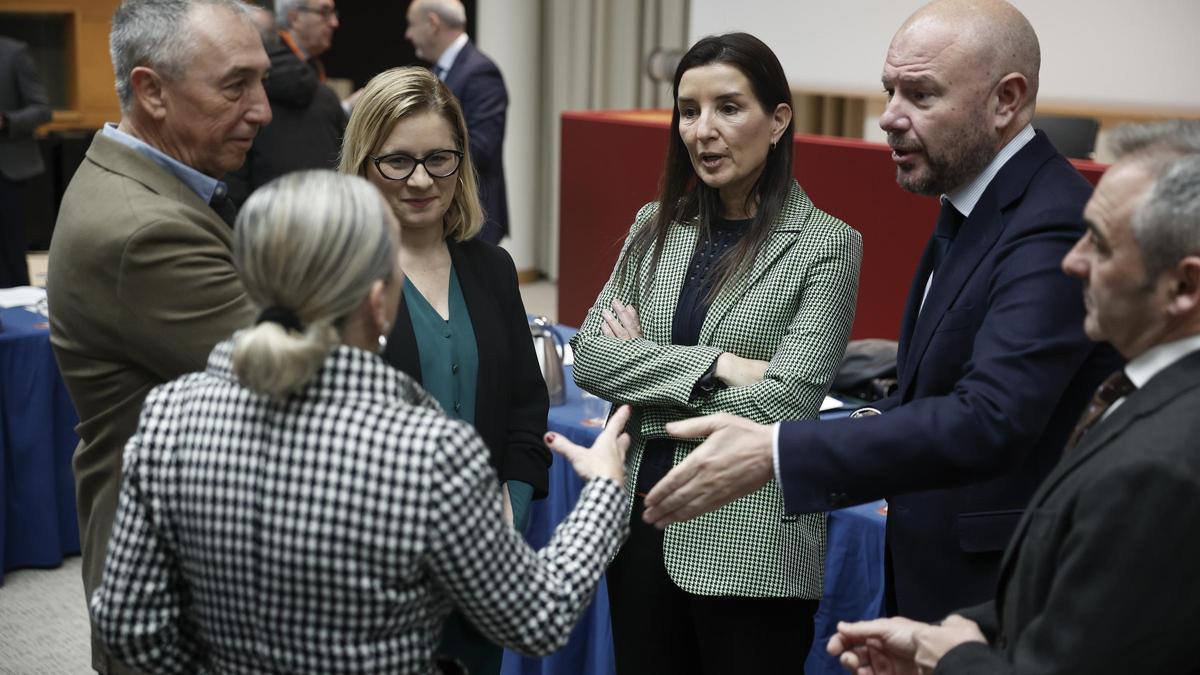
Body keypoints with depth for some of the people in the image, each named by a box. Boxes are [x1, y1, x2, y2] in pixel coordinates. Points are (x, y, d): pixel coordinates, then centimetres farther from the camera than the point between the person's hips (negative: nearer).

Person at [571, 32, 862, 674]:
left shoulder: (826, 245, -8)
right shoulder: (656, 225, 7)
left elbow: (788, 401, -17)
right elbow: (589, 356, -2)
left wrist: (645, 363, -7)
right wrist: (716, 366, -15)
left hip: (751, 545, -4)